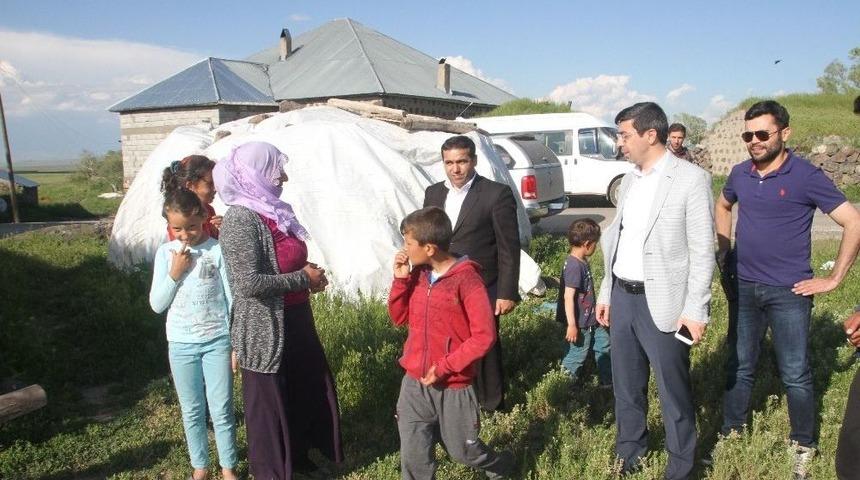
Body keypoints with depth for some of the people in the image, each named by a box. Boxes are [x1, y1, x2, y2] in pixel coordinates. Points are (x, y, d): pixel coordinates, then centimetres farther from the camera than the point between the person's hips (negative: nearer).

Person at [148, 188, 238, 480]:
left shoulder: (218, 250, -9)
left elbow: (233, 299, -5)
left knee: (222, 410, 5)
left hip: (217, 342, -2)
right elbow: (157, 305, 0)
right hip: (181, 345, 2)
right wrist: (174, 274, -15)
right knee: (192, 411, 14)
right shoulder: (165, 253, -2)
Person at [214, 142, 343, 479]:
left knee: (309, 391, 22)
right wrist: (303, 279, -18)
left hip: (295, 320, 9)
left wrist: (309, 275, 3)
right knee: (269, 403, 10)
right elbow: (250, 284, -27)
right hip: (265, 330, -9)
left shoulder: (272, 211, 7)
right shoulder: (241, 218, -21)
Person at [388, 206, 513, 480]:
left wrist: (445, 367, -18)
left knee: (462, 450, 14)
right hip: (414, 384, 5)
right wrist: (401, 279, -5)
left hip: (453, 387, -5)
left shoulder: (466, 279, -18)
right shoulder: (418, 275, 1)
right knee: (413, 458, 9)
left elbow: (484, 336, -18)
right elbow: (399, 318, 9)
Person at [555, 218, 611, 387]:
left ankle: (607, 380, 32)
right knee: (578, 354, 4)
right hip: (580, 322, -10)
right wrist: (572, 325, -25)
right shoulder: (574, 266, -26)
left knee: (603, 343, 18)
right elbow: (568, 297, -27)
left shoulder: (582, 262, 4)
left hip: (590, 319, 10)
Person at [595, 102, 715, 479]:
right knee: (626, 385, 18)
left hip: (662, 303, -6)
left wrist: (695, 310, -14)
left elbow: (702, 251, -11)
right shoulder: (629, 180, 11)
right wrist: (606, 293, 15)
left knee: (673, 392, 7)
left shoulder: (691, 179, -9)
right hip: (622, 297, 7)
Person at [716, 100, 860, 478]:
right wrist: (724, 248, 14)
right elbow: (723, 206, 24)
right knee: (739, 367, 15)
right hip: (744, 288, 5)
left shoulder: (806, 176, -12)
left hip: (788, 292, -4)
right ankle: (731, 432, 30)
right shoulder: (740, 174, 3)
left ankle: (804, 446, 23)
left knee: (795, 374, 5)